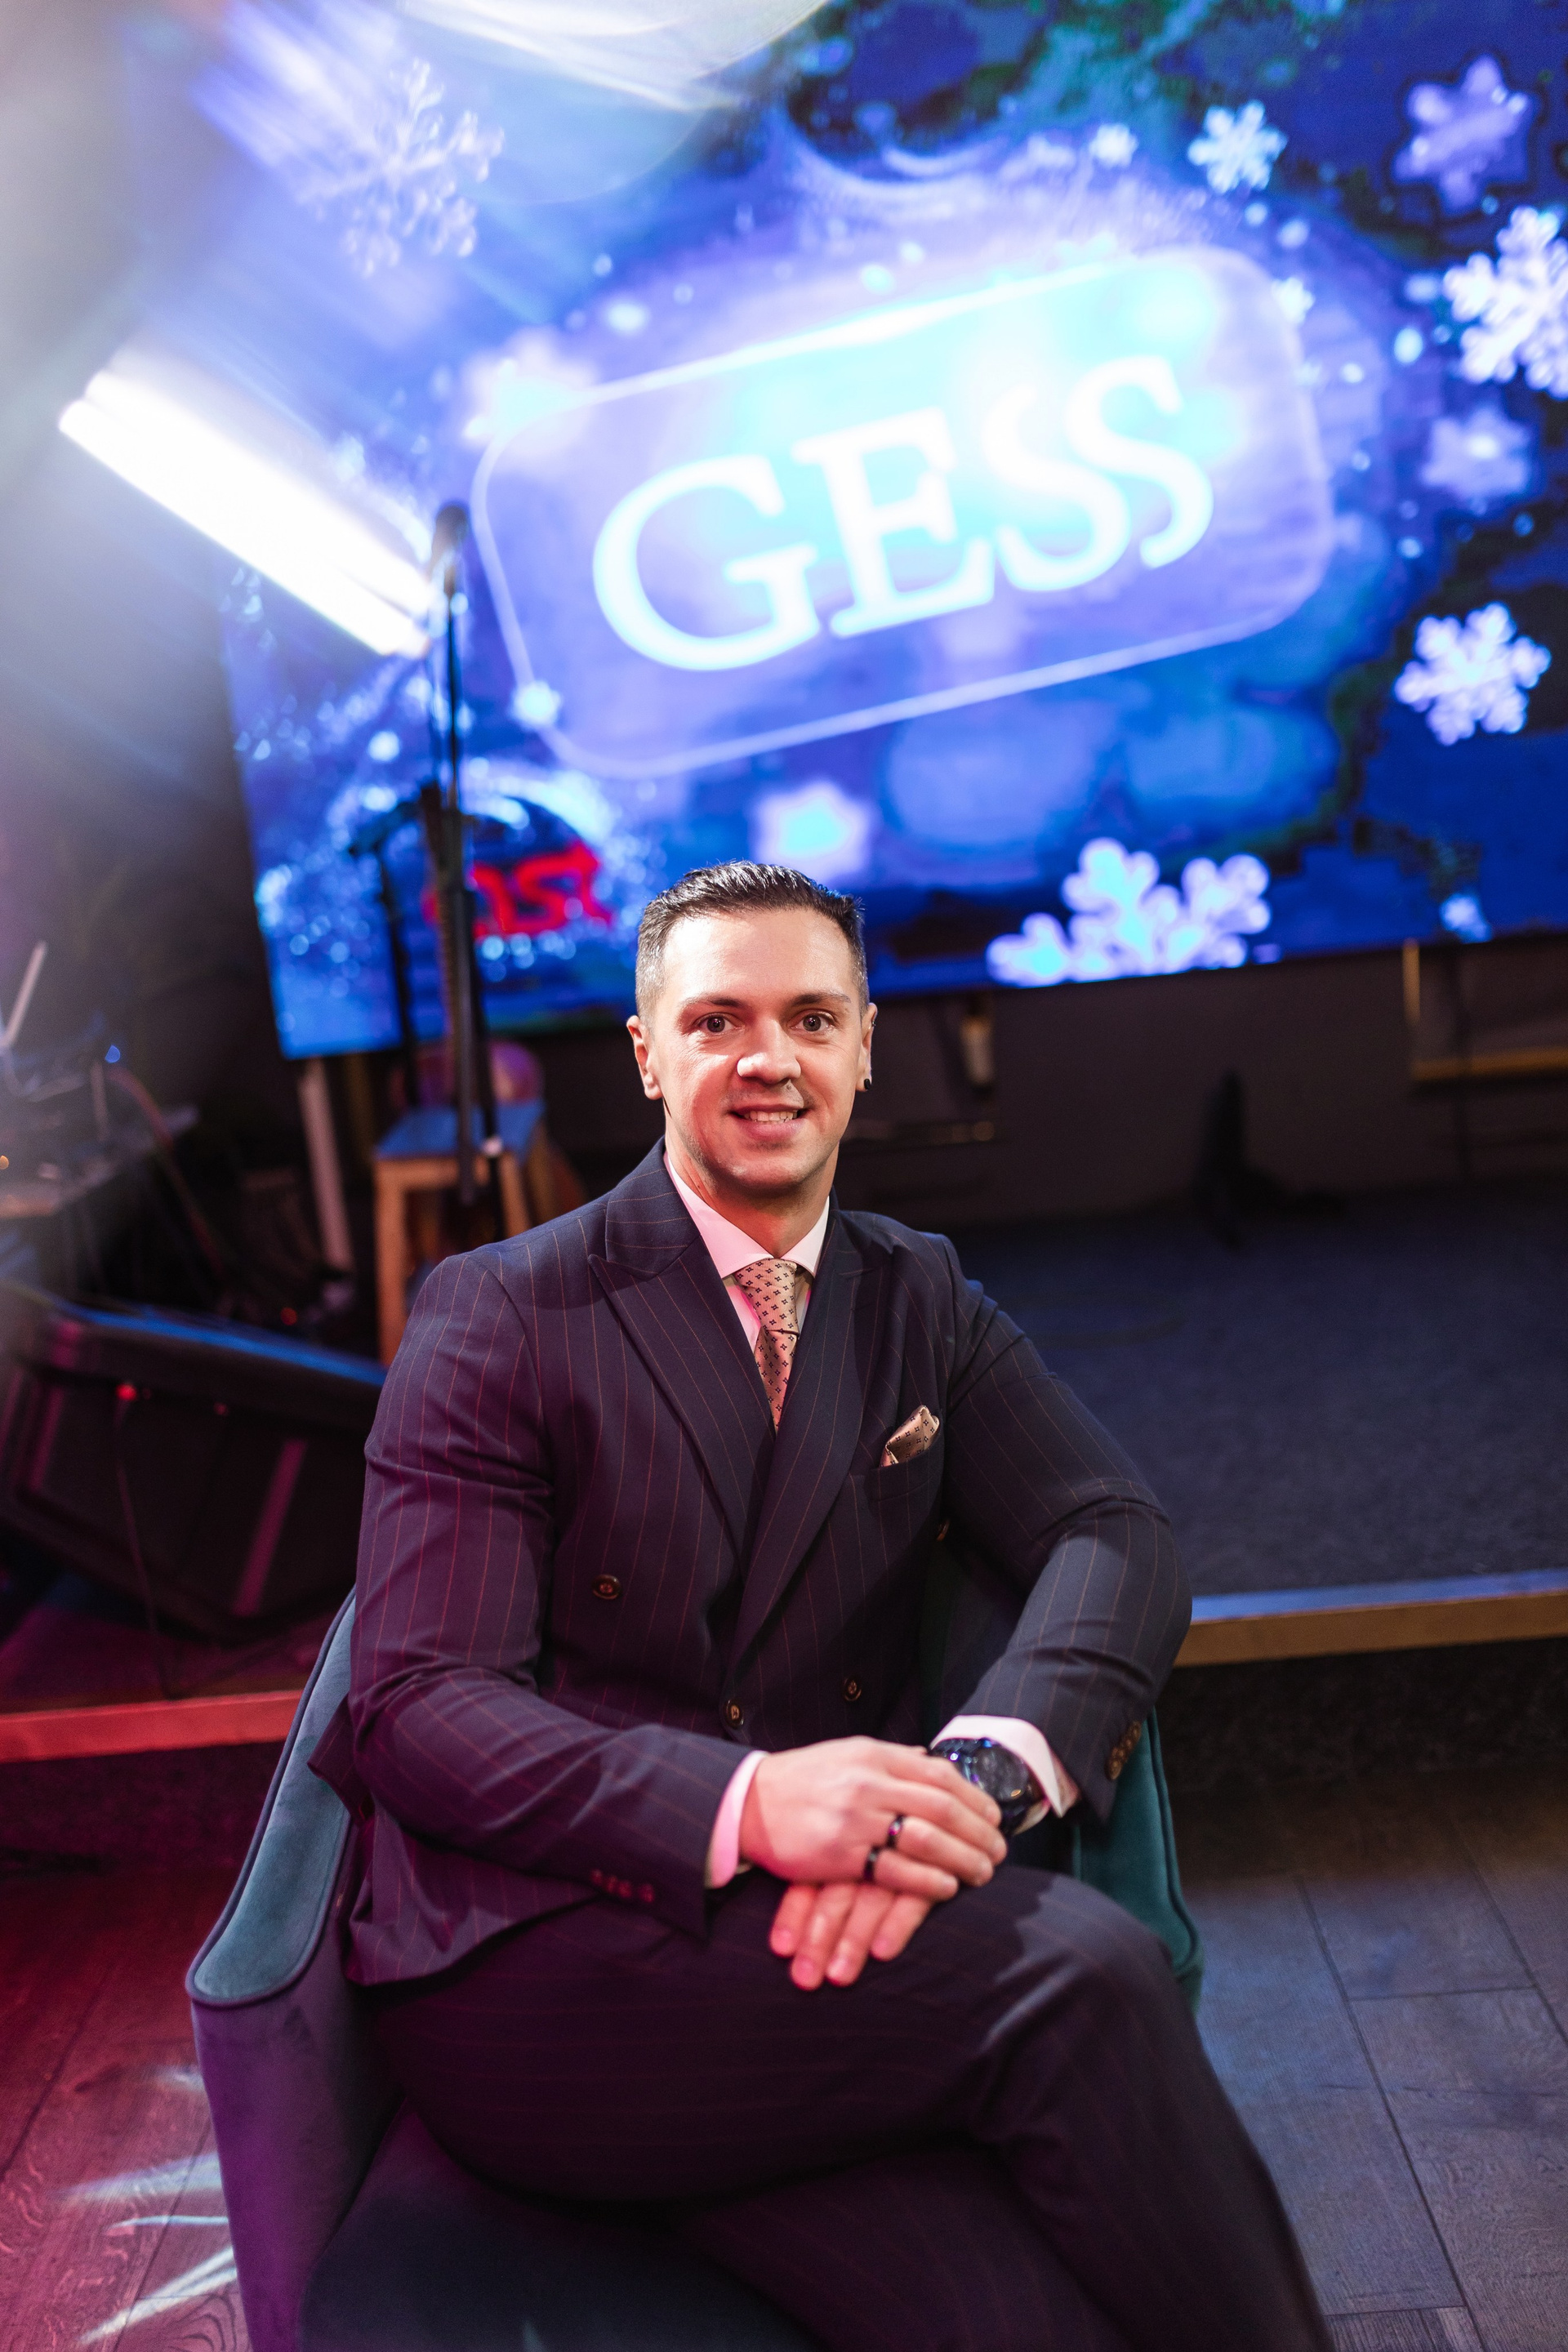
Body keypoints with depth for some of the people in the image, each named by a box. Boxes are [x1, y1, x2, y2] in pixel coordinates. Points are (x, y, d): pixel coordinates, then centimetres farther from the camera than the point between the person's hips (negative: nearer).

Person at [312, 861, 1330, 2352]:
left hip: (819, 1944, 3)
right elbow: (418, 1709, -8)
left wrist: (983, 1770, -21)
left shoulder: (920, 1302, 14)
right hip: (525, 1978, -3)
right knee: (1080, 1975, -25)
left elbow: (1115, 1538, 1)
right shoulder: (495, 1319, -1)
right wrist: (743, 1802, -26)